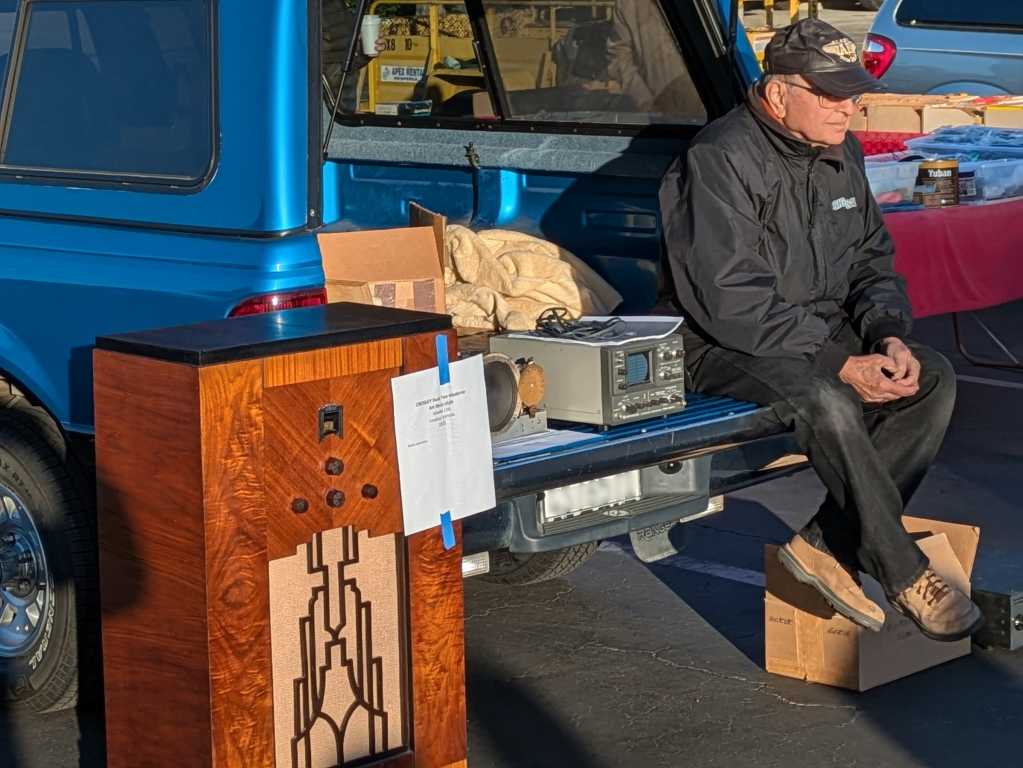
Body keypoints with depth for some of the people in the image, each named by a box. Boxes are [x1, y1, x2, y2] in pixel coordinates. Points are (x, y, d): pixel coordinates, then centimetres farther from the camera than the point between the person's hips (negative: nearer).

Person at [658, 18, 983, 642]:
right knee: (827, 402, -35)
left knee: (934, 379, -11)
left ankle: (829, 544, -14)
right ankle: (905, 576, -20)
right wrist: (841, 364, -26)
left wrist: (888, 335, -8)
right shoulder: (722, 161, -18)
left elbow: (872, 259, 14)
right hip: (733, 347, -8)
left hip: (823, 330, 8)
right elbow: (734, 301, -24)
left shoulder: (841, 154, 8)